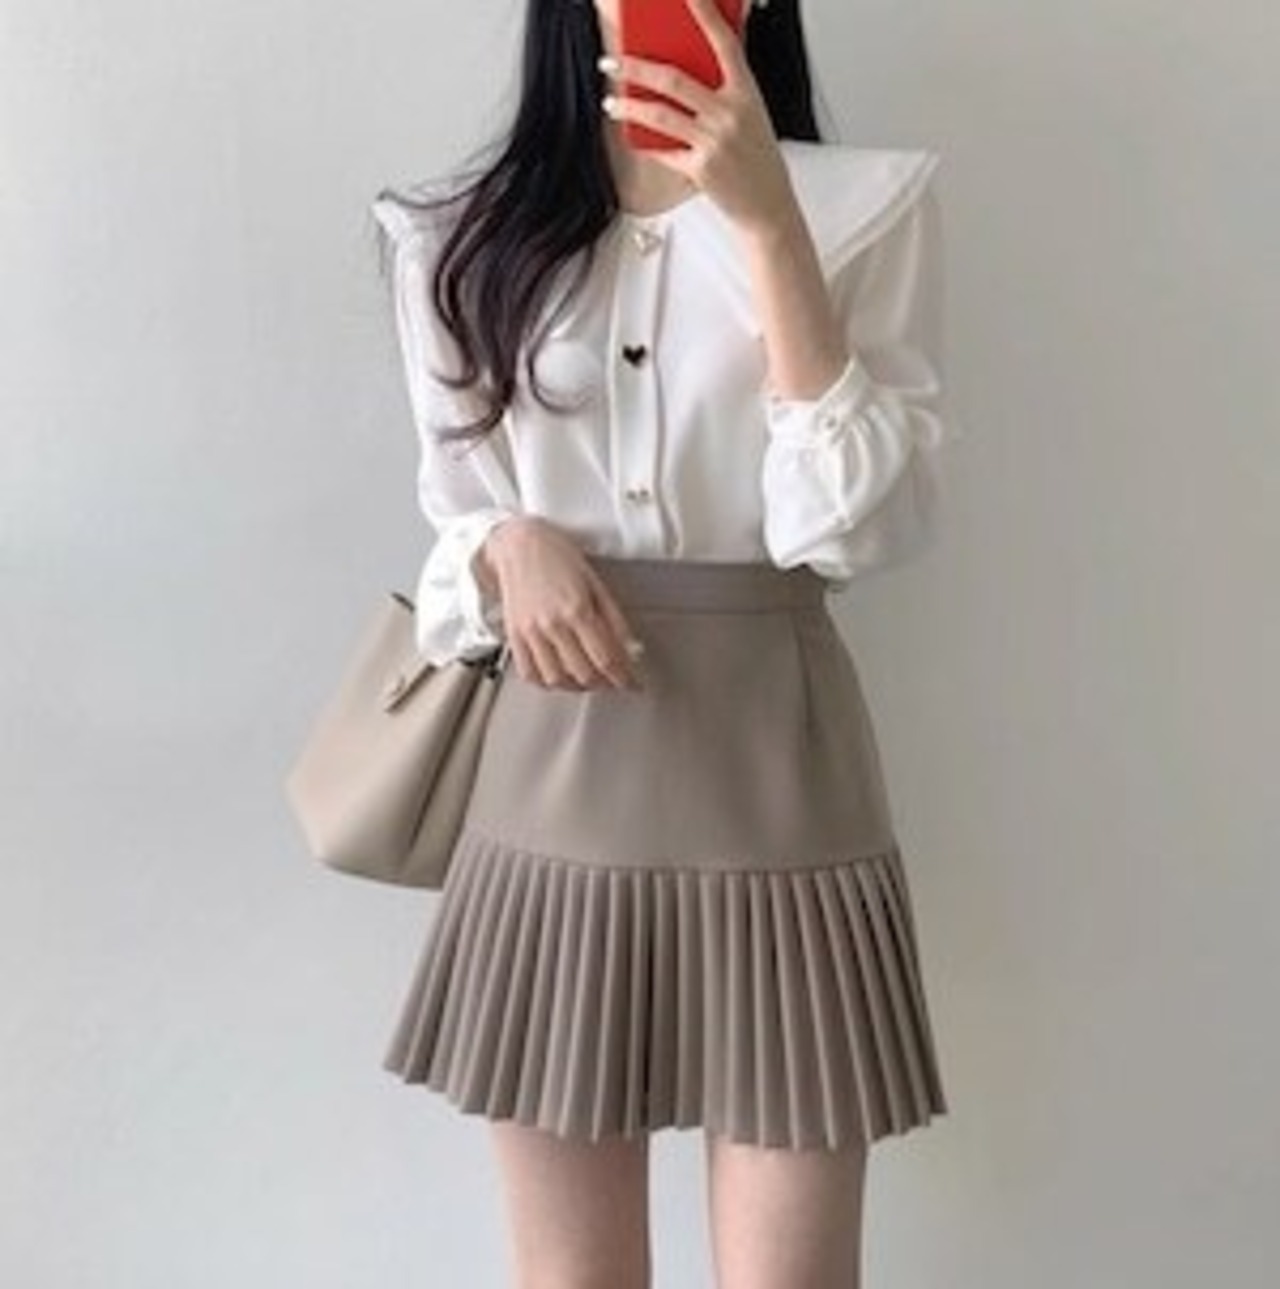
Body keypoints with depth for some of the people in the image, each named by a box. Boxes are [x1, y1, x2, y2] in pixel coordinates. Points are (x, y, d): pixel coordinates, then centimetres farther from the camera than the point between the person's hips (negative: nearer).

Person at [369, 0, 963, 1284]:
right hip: (549, 776, 2)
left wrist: (765, 220, -15)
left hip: (771, 769, -2)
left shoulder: (864, 203, 1)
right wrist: (508, 546, -9)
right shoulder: (465, 235, 8)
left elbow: (867, 525, -10)